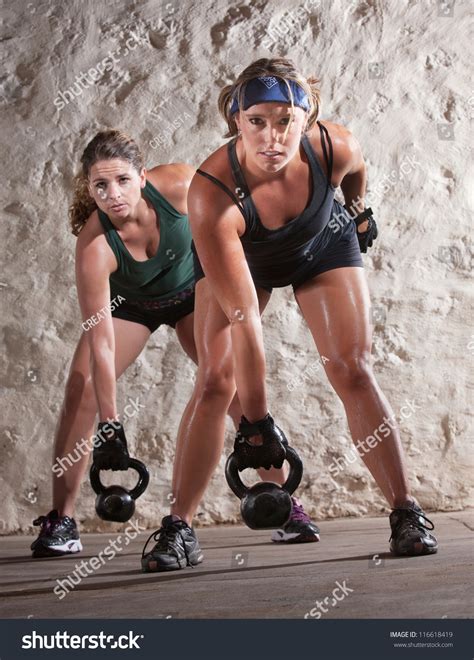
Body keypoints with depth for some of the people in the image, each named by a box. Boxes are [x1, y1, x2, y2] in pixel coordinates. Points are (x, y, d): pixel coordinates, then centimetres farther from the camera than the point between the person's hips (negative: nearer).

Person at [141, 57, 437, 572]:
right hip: (235, 257, -1)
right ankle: (178, 528, -3)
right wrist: (256, 422, -38)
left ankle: (406, 515, -2)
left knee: (352, 370, -9)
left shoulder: (336, 146, -33)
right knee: (215, 381, -12)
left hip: (324, 246, 2)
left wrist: (359, 211, 16)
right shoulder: (211, 190, -40)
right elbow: (242, 317, -41)